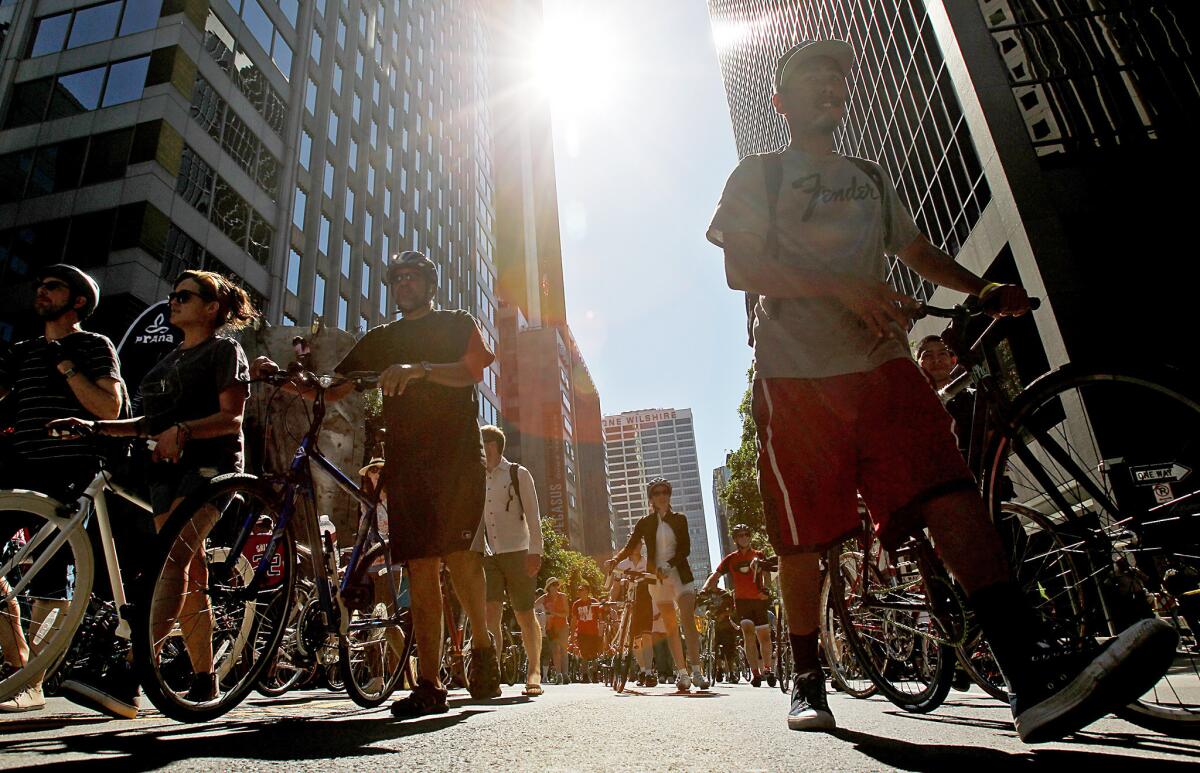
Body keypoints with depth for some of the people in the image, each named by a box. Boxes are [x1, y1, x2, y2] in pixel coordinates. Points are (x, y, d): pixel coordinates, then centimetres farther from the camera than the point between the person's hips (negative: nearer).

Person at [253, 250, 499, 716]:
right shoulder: (380, 339, 24)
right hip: (405, 459, 4)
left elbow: (471, 370, -6)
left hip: (456, 454, -3)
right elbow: (333, 390, 16)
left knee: (455, 551, -19)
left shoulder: (457, 323, 14)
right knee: (421, 566, -2)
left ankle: (482, 644, 6)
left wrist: (420, 369, -24)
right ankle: (429, 686, 1)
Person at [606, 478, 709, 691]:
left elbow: (685, 548, -2)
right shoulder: (645, 522, 5)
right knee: (671, 626, 4)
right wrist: (615, 560, -17)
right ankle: (681, 673, 8)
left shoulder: (680, 519, 5)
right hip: (657, 577, 1)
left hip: (680, 574, -1)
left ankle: (696, 671, -14)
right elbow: (630, 547, 2)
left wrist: (668, 565, -17)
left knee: (688, 621, -13)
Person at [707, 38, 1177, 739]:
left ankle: (1034, 669, -22)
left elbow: (919, 251, 29)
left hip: (881, 360, 4)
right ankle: (808, 678, 13)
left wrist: (983, 288, 9)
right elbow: (741, 269, -2)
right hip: (795, 371, -3)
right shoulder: (759, 175, 13)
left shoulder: (871, 178, 28)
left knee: (950, 492, -17)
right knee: (803, 535, -1)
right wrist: (843, 287, -13)